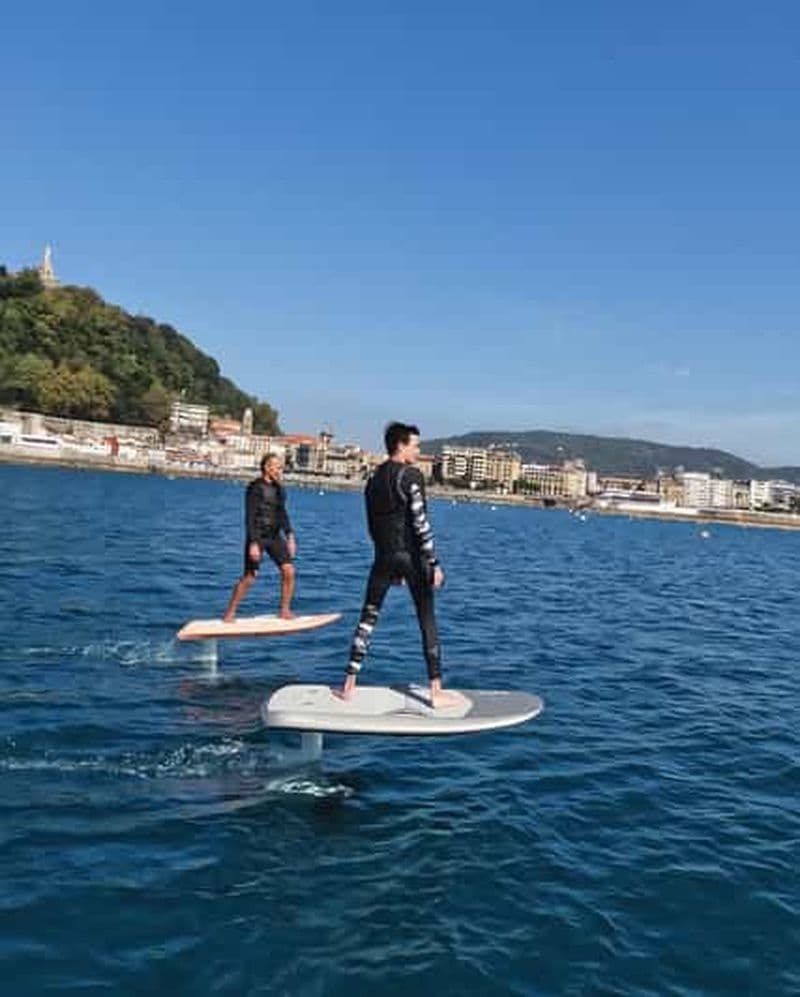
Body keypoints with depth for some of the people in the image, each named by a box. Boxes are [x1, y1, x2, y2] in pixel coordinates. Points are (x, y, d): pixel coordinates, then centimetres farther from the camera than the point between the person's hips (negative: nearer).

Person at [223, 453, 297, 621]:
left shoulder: (279, 489, 11)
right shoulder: (255, 488, -10)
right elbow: (250, 517, -15)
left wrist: (290, 537, 12)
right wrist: (253, 543, -21)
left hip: (275, 536, 6)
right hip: (257, 536, -6)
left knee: (289, 571, -5)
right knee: (249, 577, -6)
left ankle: (284, 610, 9)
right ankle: (230, 613, 8)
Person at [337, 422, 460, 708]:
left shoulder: (374, 479, 12)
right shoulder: (411, 475, -9)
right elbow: (421, 523, -15)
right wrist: (434, 564, -12)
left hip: (384, 556, 6)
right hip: (411, 555, -5)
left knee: (368, 617, 12)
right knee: (427, 621, 2)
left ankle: (349, 684, 15)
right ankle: (437, 691, 5)